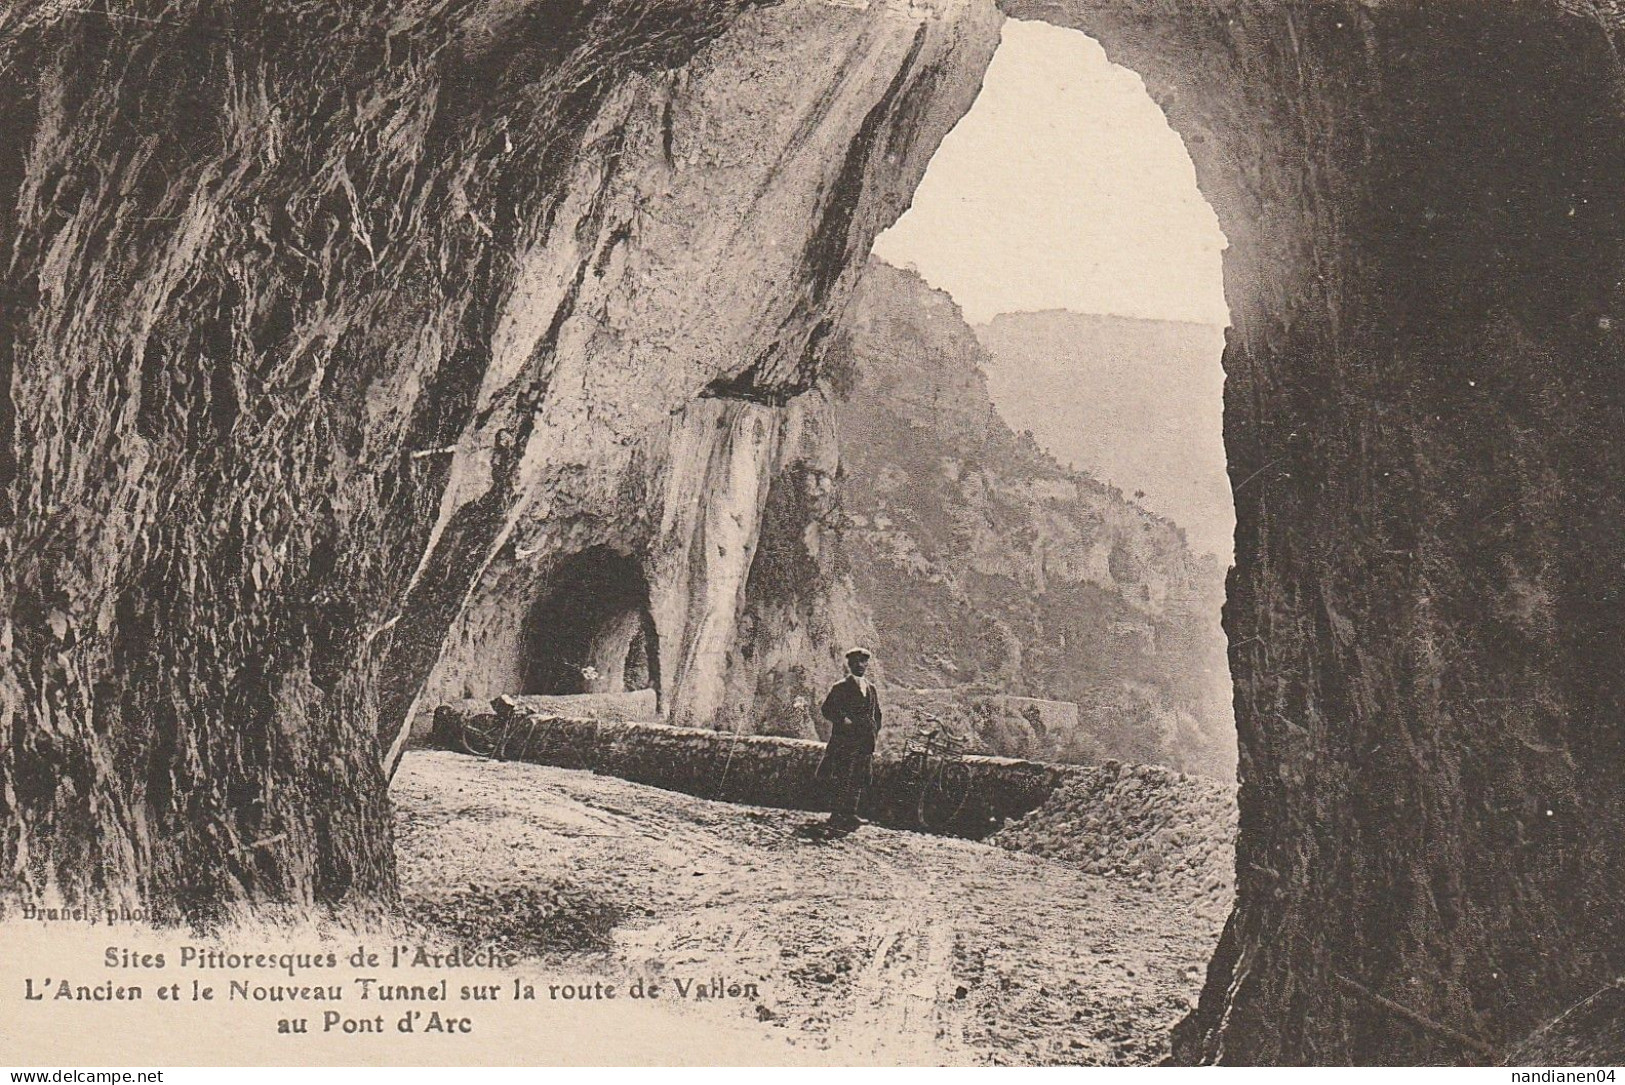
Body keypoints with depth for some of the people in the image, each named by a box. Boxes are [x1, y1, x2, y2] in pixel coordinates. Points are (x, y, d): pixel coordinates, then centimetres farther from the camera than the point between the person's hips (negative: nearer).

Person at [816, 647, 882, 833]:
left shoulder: (871, 688, 18)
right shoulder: (840, 687, 1)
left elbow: (876, 714, 26)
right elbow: (826, 709, -5)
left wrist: (874, 733, 11)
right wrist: (842, 720, -18)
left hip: (865, 742, 6)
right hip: (843, 740, -6)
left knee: (858, 781, 4)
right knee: (841, 780, -10)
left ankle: (849, 815, 9)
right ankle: (837, 817, -7)